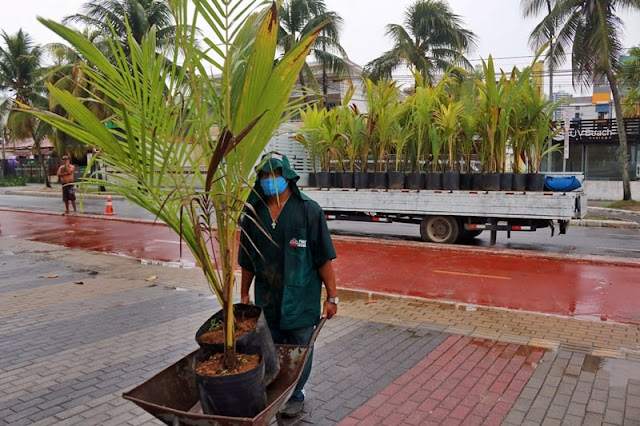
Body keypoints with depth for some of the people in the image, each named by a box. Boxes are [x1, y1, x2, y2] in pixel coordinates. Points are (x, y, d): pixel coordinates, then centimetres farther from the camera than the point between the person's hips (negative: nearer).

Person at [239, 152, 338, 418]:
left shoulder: (308, 210, -9)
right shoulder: (253, 214, 1)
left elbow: (324, 258, -9)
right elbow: (247, 261, 9)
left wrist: (331, 296, -9)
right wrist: (244, 294, 11)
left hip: (300, 297, -3)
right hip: (266, 299, 3)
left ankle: (296, 395, 34)